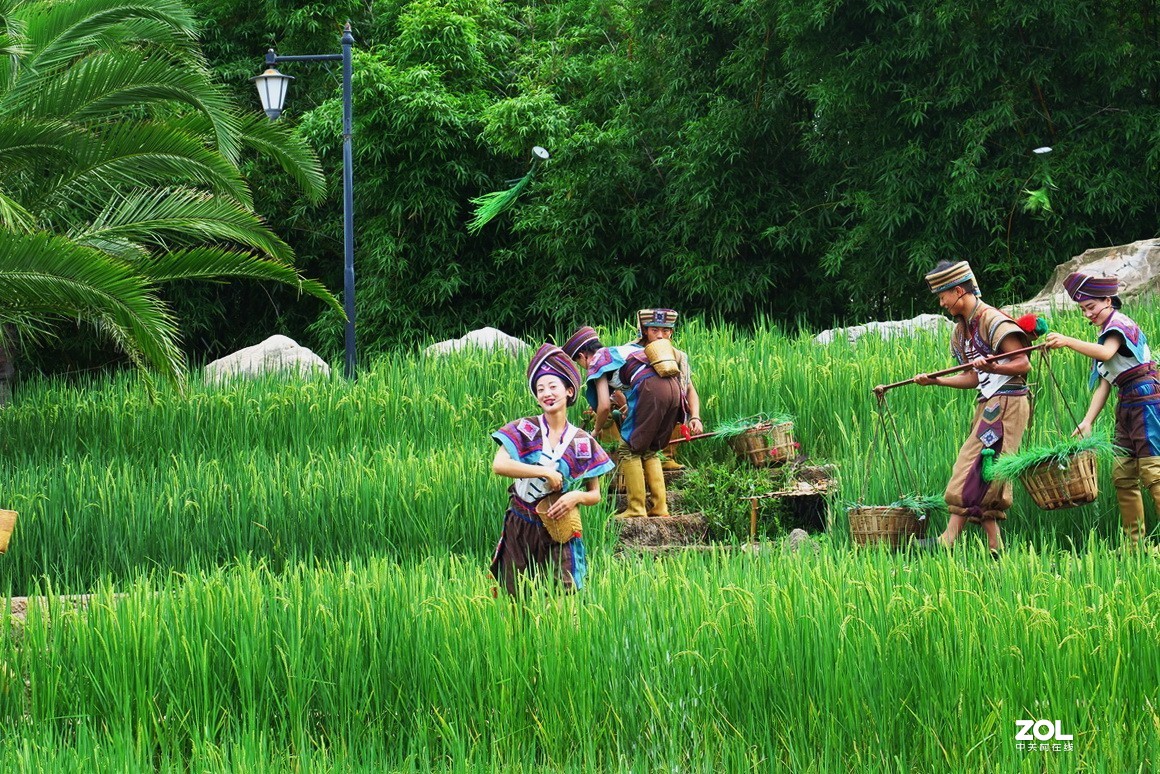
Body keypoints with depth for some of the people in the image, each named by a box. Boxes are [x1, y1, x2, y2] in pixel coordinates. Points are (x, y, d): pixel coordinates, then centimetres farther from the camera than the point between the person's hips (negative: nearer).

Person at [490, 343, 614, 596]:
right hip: (520, 528, 0)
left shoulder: (583, 442, 3)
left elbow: (595, 494, 8)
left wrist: (577, 496, -15)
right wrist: (546, 472, -18)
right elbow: (499, 465, -18)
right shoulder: (524, 430, -2)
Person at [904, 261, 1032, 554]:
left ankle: (949, 540, -18)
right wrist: (936, 380, 8)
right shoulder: (961, 330, 16)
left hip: (1007, 402, -10)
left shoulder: (992, 320, -12)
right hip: (987, 403, 10)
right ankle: (995, 547, 2)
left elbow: (1023, 364, -16)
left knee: (972, 466, -14)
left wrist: (992, 367, -32)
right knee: (986, 476, 4)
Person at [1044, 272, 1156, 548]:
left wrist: (1068, 342, -36)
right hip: (1126, 406, 10)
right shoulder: (1105, 333, 21)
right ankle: (1134, 545, 6)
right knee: (1122, 476, 5)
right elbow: (1104, 384, 15)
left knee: (1151, 473, -14)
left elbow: (1106, 353, -29)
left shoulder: (1119, 323, -6)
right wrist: (1088, 421, 6)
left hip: (1146, 400, -10)